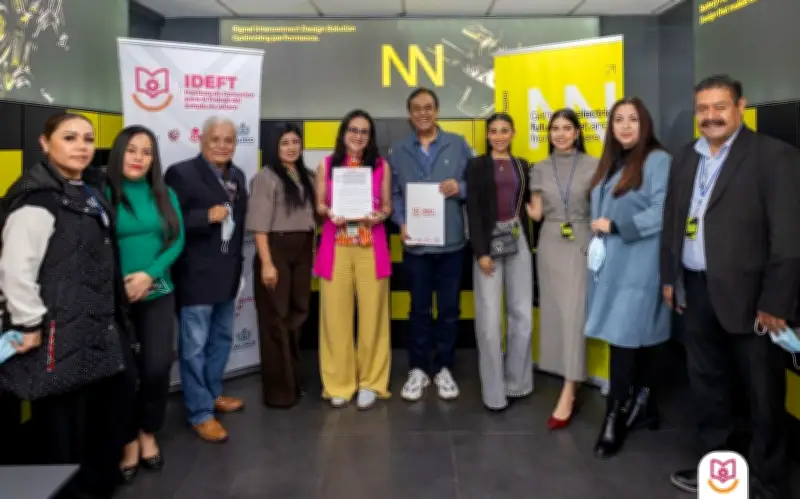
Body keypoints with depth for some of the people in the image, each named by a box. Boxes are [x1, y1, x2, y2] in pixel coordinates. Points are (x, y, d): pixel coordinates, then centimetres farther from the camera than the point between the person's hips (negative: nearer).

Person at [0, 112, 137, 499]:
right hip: (59, 332, -10)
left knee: (117, 397, 20)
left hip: (97, 326, 10)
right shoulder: (37, 197, -15)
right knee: (62, 421, 0)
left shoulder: (87, 194, 15)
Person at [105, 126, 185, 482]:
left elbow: (177, 240, 0)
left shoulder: (165, 195, 6)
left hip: (158, 294, 3)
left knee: (157, 366, 2)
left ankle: (148, 433, 27)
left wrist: (149, 274, -13)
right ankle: (129, 440, 26)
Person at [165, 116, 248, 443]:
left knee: (221, 340, 20)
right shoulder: (181, 173, -11)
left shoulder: (237, 176, 11)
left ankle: (213, 394, 38)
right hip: (196, 276, -7)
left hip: (228, 274, 8)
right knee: (194, 347, 1)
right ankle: (200, 414, 12)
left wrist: (238, 264, 16)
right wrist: (207, 216, -24)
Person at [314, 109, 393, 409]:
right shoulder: (326, 165, 7)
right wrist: (330, 213, -11)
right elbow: (319, 205, 10)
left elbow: (387, 205, 11)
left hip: (371, 248, 0)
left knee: (372, 314, 2)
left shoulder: (381, 166, 7)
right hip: (336, 247, 0)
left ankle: (370, 382, 16)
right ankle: (338, 382, 15)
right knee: (335, 315, 1)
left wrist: (379, 216, -10)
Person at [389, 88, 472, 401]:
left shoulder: (458, 145, 5)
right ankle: (417, 369, 20)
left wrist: (460, 188, -15)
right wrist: (401, 223, -12)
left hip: (452, 242, 0)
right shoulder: (398, 151, 7)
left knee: (449, 308, 8)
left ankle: (444, 369, 22)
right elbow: (393, 193, 2)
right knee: (419, 309, 9)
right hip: (415, 244, 0)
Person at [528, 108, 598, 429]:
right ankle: (572, 383, 18)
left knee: (574, 314, -8)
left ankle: (567, 396, -6)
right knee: (554, 313, 5)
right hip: (550, 245, 3)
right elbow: (536, 213, 7)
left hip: (581, 244, -3)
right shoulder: (540, 169, 8)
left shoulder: (593, 166, 0)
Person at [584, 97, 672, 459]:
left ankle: (615, 418, 2)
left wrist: (615, 225, -15)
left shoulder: (657, 160, -8)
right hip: (610, 264, 7)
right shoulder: (611, 162, 17)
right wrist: (597, 240, 6)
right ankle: (642, 407, 24)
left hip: (637, 267, -7)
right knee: (640, 339, 14)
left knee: (624, 339, -7)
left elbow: (661, 214, -17)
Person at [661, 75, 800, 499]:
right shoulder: (685, 159, 11)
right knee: (707, 387, 16)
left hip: (748, 295, -6)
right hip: (696, 292, 6)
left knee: (763, 397, 7)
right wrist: (669, 277, 11)